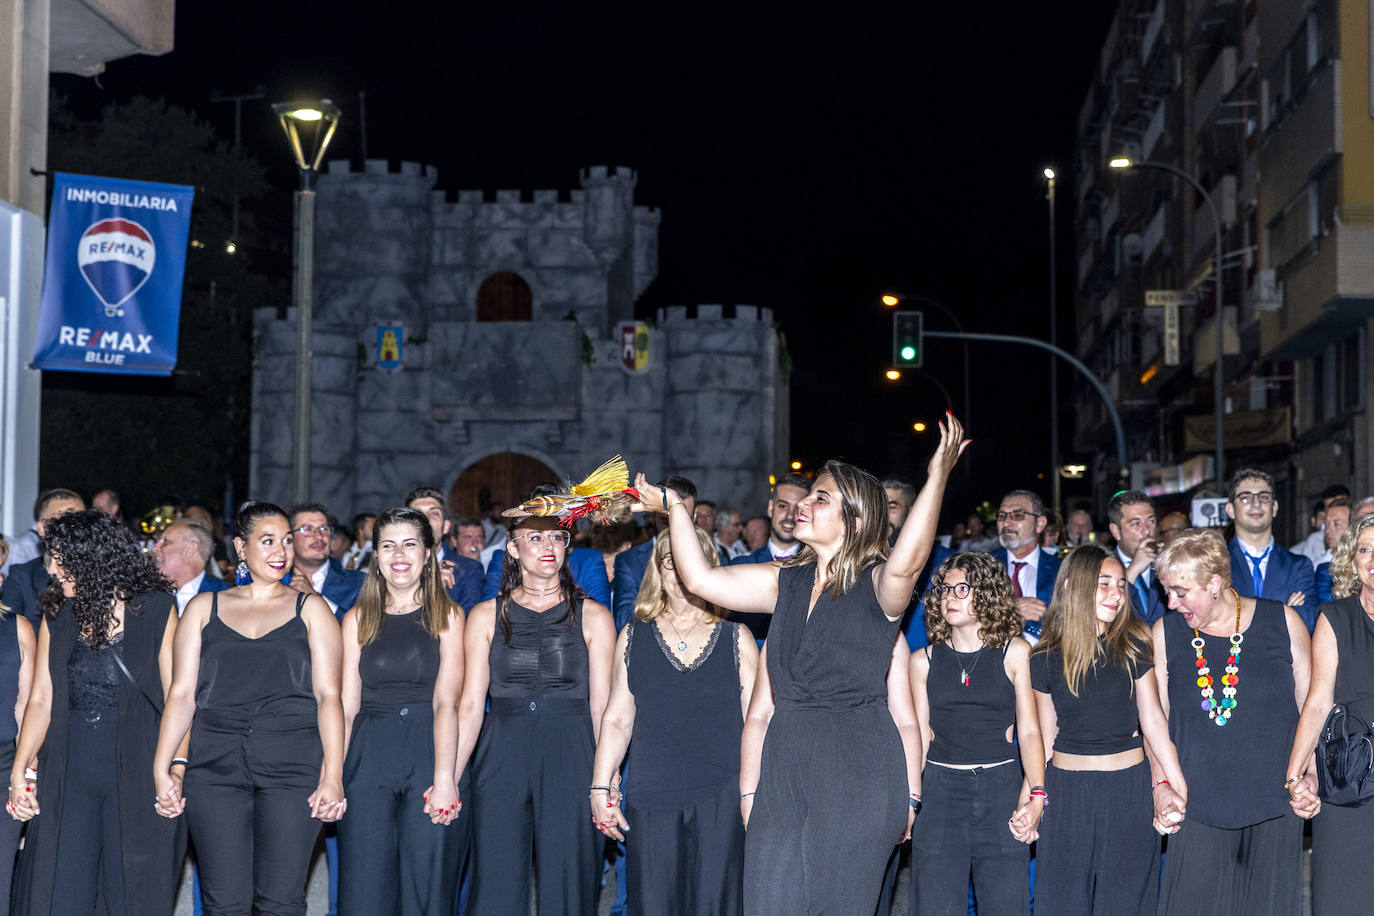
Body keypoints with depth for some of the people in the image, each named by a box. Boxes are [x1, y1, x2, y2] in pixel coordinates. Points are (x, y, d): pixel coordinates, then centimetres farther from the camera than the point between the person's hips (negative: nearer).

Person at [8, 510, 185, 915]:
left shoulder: (155, 609, -3)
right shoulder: (57, 614, 10)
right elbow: (41, 698, 8)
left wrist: (175, 770, -17)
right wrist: (19, 773, -1)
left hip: (136, 772, -4)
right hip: (70, 771, 4)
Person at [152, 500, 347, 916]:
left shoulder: (310, 608, 12)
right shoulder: (204, 608, 16)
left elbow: (328, 696, 4)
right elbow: (181, 694, 11)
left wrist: (333, 777, -7)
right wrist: (161, 770, 0)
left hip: (293, 767, -1)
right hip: (216, 767, 1)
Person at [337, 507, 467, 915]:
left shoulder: (448, 616, 4)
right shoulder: (358, 620, 12)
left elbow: (446, 702, -6)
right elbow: (346, 705, 8)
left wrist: (444, 779, -17)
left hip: (431, 754, -2)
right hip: (370, 756, 2)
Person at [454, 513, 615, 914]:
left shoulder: (592, 616, 6)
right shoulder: (486, 616, 9)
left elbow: (603, 708, 1)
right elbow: (470, 706, 5)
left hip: (571, 760, -1)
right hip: (502, 762, 1)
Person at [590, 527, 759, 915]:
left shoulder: (737, 638, 6)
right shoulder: (633, 637, 11)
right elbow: (616, 719, 11)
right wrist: (600, 788, 5)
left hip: (721, 799, -1)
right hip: (651, 800, 1)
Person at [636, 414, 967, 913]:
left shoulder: (878, 586, -4)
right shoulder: (787, 583, 13)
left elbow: (907, 560, -28)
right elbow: (699, 578, 9)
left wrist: (937, 476, -36)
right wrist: (672, 504, 10)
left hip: (859, 777, -5)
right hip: (785, 772, 5)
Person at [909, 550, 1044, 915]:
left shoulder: (1015, 652, 4)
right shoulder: (923, 660, 10)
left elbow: (1029, 730, 0)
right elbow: (919, 736, 10)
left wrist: (1036, 795, -12)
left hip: (1001, 789, -1)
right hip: (940, 790, 1)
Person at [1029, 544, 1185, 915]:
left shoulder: (1133, 647, 0)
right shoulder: (1046, 659, 0)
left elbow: (1153, 720, 1)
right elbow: (1046, 736, 7)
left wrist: (1179, 788, -2)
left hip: (1130, 790, 0)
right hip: (1068, 792, 0)